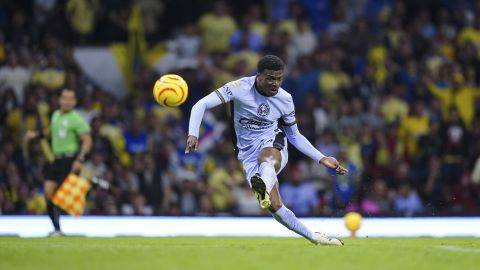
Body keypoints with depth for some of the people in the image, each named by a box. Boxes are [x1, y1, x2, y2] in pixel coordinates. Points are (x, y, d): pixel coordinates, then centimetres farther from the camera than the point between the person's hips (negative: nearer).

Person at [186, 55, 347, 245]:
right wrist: (193, 134, -28)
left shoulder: (285, 99, 1)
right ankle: (314, 238, -4)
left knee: (267, 157, -41)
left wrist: (322, 159, 7)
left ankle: (264, 187, -75)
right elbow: (201, 105, -13)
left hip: (273, 144, 0)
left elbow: (295, 136, 14)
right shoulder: (240, 88, -9)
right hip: (248, 154, 0)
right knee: (273, 206, -19)